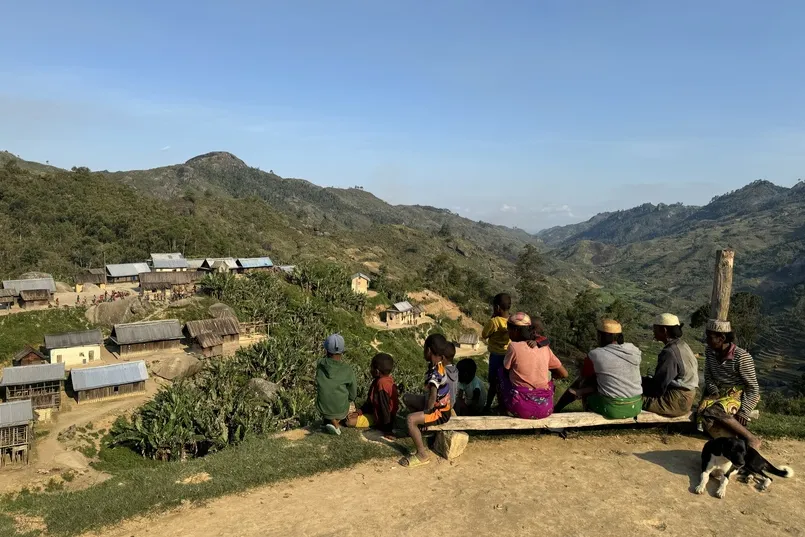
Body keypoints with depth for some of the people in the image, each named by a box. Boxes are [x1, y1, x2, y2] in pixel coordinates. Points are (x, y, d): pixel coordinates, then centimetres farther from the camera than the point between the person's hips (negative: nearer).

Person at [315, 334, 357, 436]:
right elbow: (353, 395, -6)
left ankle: (330, 420, 8)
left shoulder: (320, 365, -11)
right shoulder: (347, 370, -15)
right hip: (341, 410, -1)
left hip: (322, 408, 1)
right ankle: (336, 422, 8)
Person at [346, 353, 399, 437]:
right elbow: (371, 400, 5)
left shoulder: (382, 384, -34)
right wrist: (359, 412, -1)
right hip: (374, 410, 9)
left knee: (350, 421, -16)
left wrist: (387, 430, -24)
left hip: (379, 417, -9)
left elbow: (384, 407, -30)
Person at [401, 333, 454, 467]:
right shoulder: (439, 364, -2)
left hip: (440, 412, -10)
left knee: (411, 419, -29)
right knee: (407, 398, 16)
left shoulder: (434, 373, -30)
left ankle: (422, 455, -18)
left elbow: (433, 397, -35)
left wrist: (426, 411, -23)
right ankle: (419, 423, 28)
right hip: (440, 405, 10)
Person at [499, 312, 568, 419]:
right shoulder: (545, 348, 5)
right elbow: (564, 374, 11)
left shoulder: (514, 347, -8)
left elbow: (506, 369, 7)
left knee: (502, 372, 18)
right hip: (546, 410, 4)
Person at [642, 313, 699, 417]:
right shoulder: (682, 346, 10)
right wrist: (646, 380, 12)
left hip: (676, 402, -10)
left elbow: (659, 387, -18)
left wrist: (642, 381, -2)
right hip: (684, 400, 10)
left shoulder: (669, 353, -21)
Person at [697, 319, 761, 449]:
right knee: (702, 411, -26)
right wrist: (714, 392, -8)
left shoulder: (742, 357, -16)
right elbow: (708, 376, 12)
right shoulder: (709, 352, 3)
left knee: (714, 412, -34)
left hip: (738, 394, -6)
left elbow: (753, 389, -13)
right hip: (719, 392, 6)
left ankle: (751, 439, -22)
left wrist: (744, 412, -21)